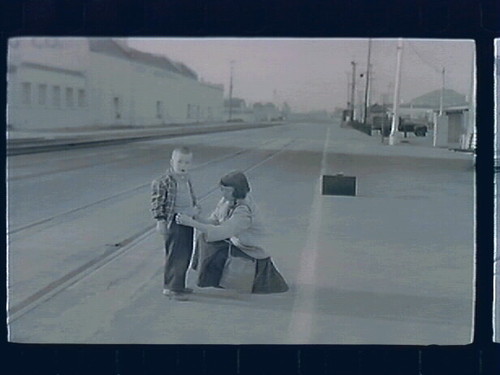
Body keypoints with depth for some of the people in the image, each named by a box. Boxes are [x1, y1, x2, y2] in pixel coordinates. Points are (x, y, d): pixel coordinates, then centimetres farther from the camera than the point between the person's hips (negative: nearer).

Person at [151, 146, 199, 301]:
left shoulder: (187, 179, 12)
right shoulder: (164, 181, -15)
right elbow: (157, 201, -15)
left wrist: (195, 208, 14)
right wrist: (160, 220, -19)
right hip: (174, 222, -9)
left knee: (186, 255, 15)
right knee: (176, 255, -6)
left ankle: (179, 284, 27)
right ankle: (171, 287, 3)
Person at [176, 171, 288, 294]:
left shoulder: (244, 212, -32)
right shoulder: (228, 200, -7)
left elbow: (221, 232, -39)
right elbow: (214, 220, -2)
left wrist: (192, 222, -40)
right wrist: (196, 219, -22)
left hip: (248, 250, -8)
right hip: (233, 240, 8)